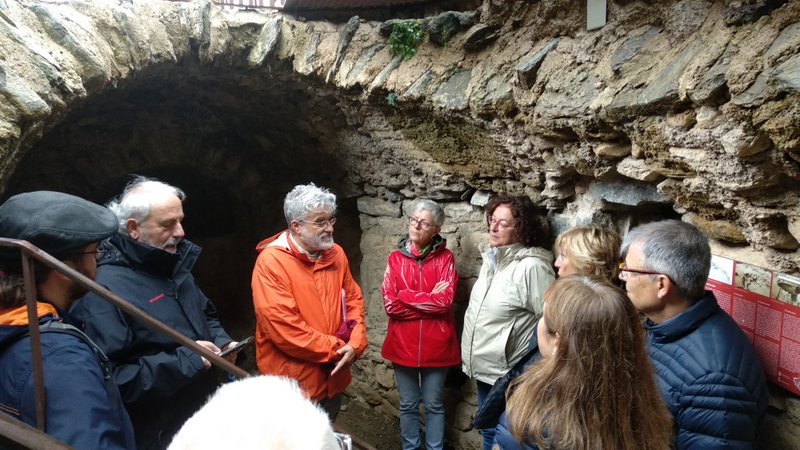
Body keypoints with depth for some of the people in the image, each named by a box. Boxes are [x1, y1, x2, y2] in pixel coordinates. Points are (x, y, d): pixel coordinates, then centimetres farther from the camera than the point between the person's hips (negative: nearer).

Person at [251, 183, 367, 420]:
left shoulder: (336, 254, 3)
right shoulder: (271, 261, -18)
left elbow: (353, 299, 9)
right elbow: (282, 326, -23)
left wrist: (355, 344, -8)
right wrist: (336, 349, -16)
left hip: (333, 377, 6)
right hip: (292, 382, -6)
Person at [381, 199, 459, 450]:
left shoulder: (445, 258, -5)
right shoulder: (395, 258, -1)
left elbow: (445, 301, -18)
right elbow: (390, 305, -11)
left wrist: (405, 296, -15)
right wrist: (429, 299, -15)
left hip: (435, 345, -1)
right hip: (403, 344, 2)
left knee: (434, 405, 14)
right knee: (408, 405, 16)